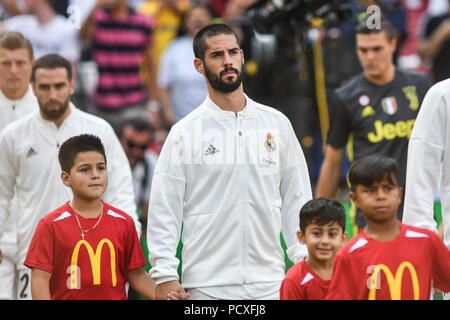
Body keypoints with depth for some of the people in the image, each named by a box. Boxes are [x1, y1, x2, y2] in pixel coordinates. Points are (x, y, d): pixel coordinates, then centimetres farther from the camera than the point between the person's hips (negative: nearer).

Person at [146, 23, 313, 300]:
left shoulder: (277, 124, 9)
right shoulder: (184, 133, 0)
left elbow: (297, 199, 12)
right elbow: (163, 211, -1)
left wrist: (303, 261, 4)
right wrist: (165, 276, -8)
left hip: (269, 284, 2)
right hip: (206, 285, -2)